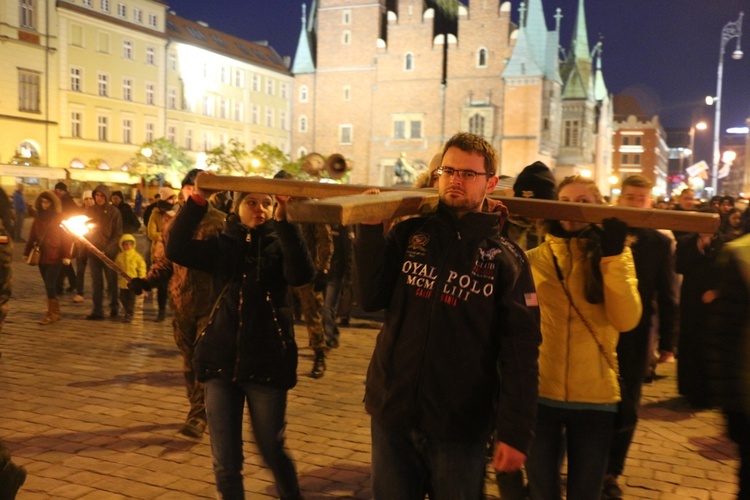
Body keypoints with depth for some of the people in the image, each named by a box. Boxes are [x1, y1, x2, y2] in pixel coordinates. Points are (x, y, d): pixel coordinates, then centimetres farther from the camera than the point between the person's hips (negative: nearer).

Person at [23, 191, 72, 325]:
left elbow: (66, 237, -8)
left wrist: (66, 255, -15)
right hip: (41, 256, 6)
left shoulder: (59, 218, -4)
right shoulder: (38, 218, 12)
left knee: (50, 285, -8)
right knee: (49, 285, 10)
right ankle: (55, 313, 18)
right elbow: (32, 236, 14)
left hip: (55, 257, -6)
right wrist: (27, 252, 10)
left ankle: (52, 314, 0)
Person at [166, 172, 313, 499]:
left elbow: (301, 274, -20)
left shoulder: (279, 245, 1)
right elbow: (177, 250, -10)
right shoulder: (223, 245, 7)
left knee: (273, 452, 12)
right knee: (225, 462, 8)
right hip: (221, 361, 2)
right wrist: (198, 200, -20)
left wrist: (285, 221, -29)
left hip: (267, 363, -2)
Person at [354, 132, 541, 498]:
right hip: (392, 413, 2)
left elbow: (520, 351, -7)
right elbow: (370, 298, -5)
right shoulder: (409, 234, 4)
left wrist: (515, 432, -13)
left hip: (460, 426, -2)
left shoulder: (506, 260, -3)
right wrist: (370, 229, -11)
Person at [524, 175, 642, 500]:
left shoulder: (615, 255, 1)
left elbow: (626, 320, -12)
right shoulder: (536, 256, 3)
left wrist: (612, 258, -19)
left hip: (595, 394, 0)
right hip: (540, 391, 0)